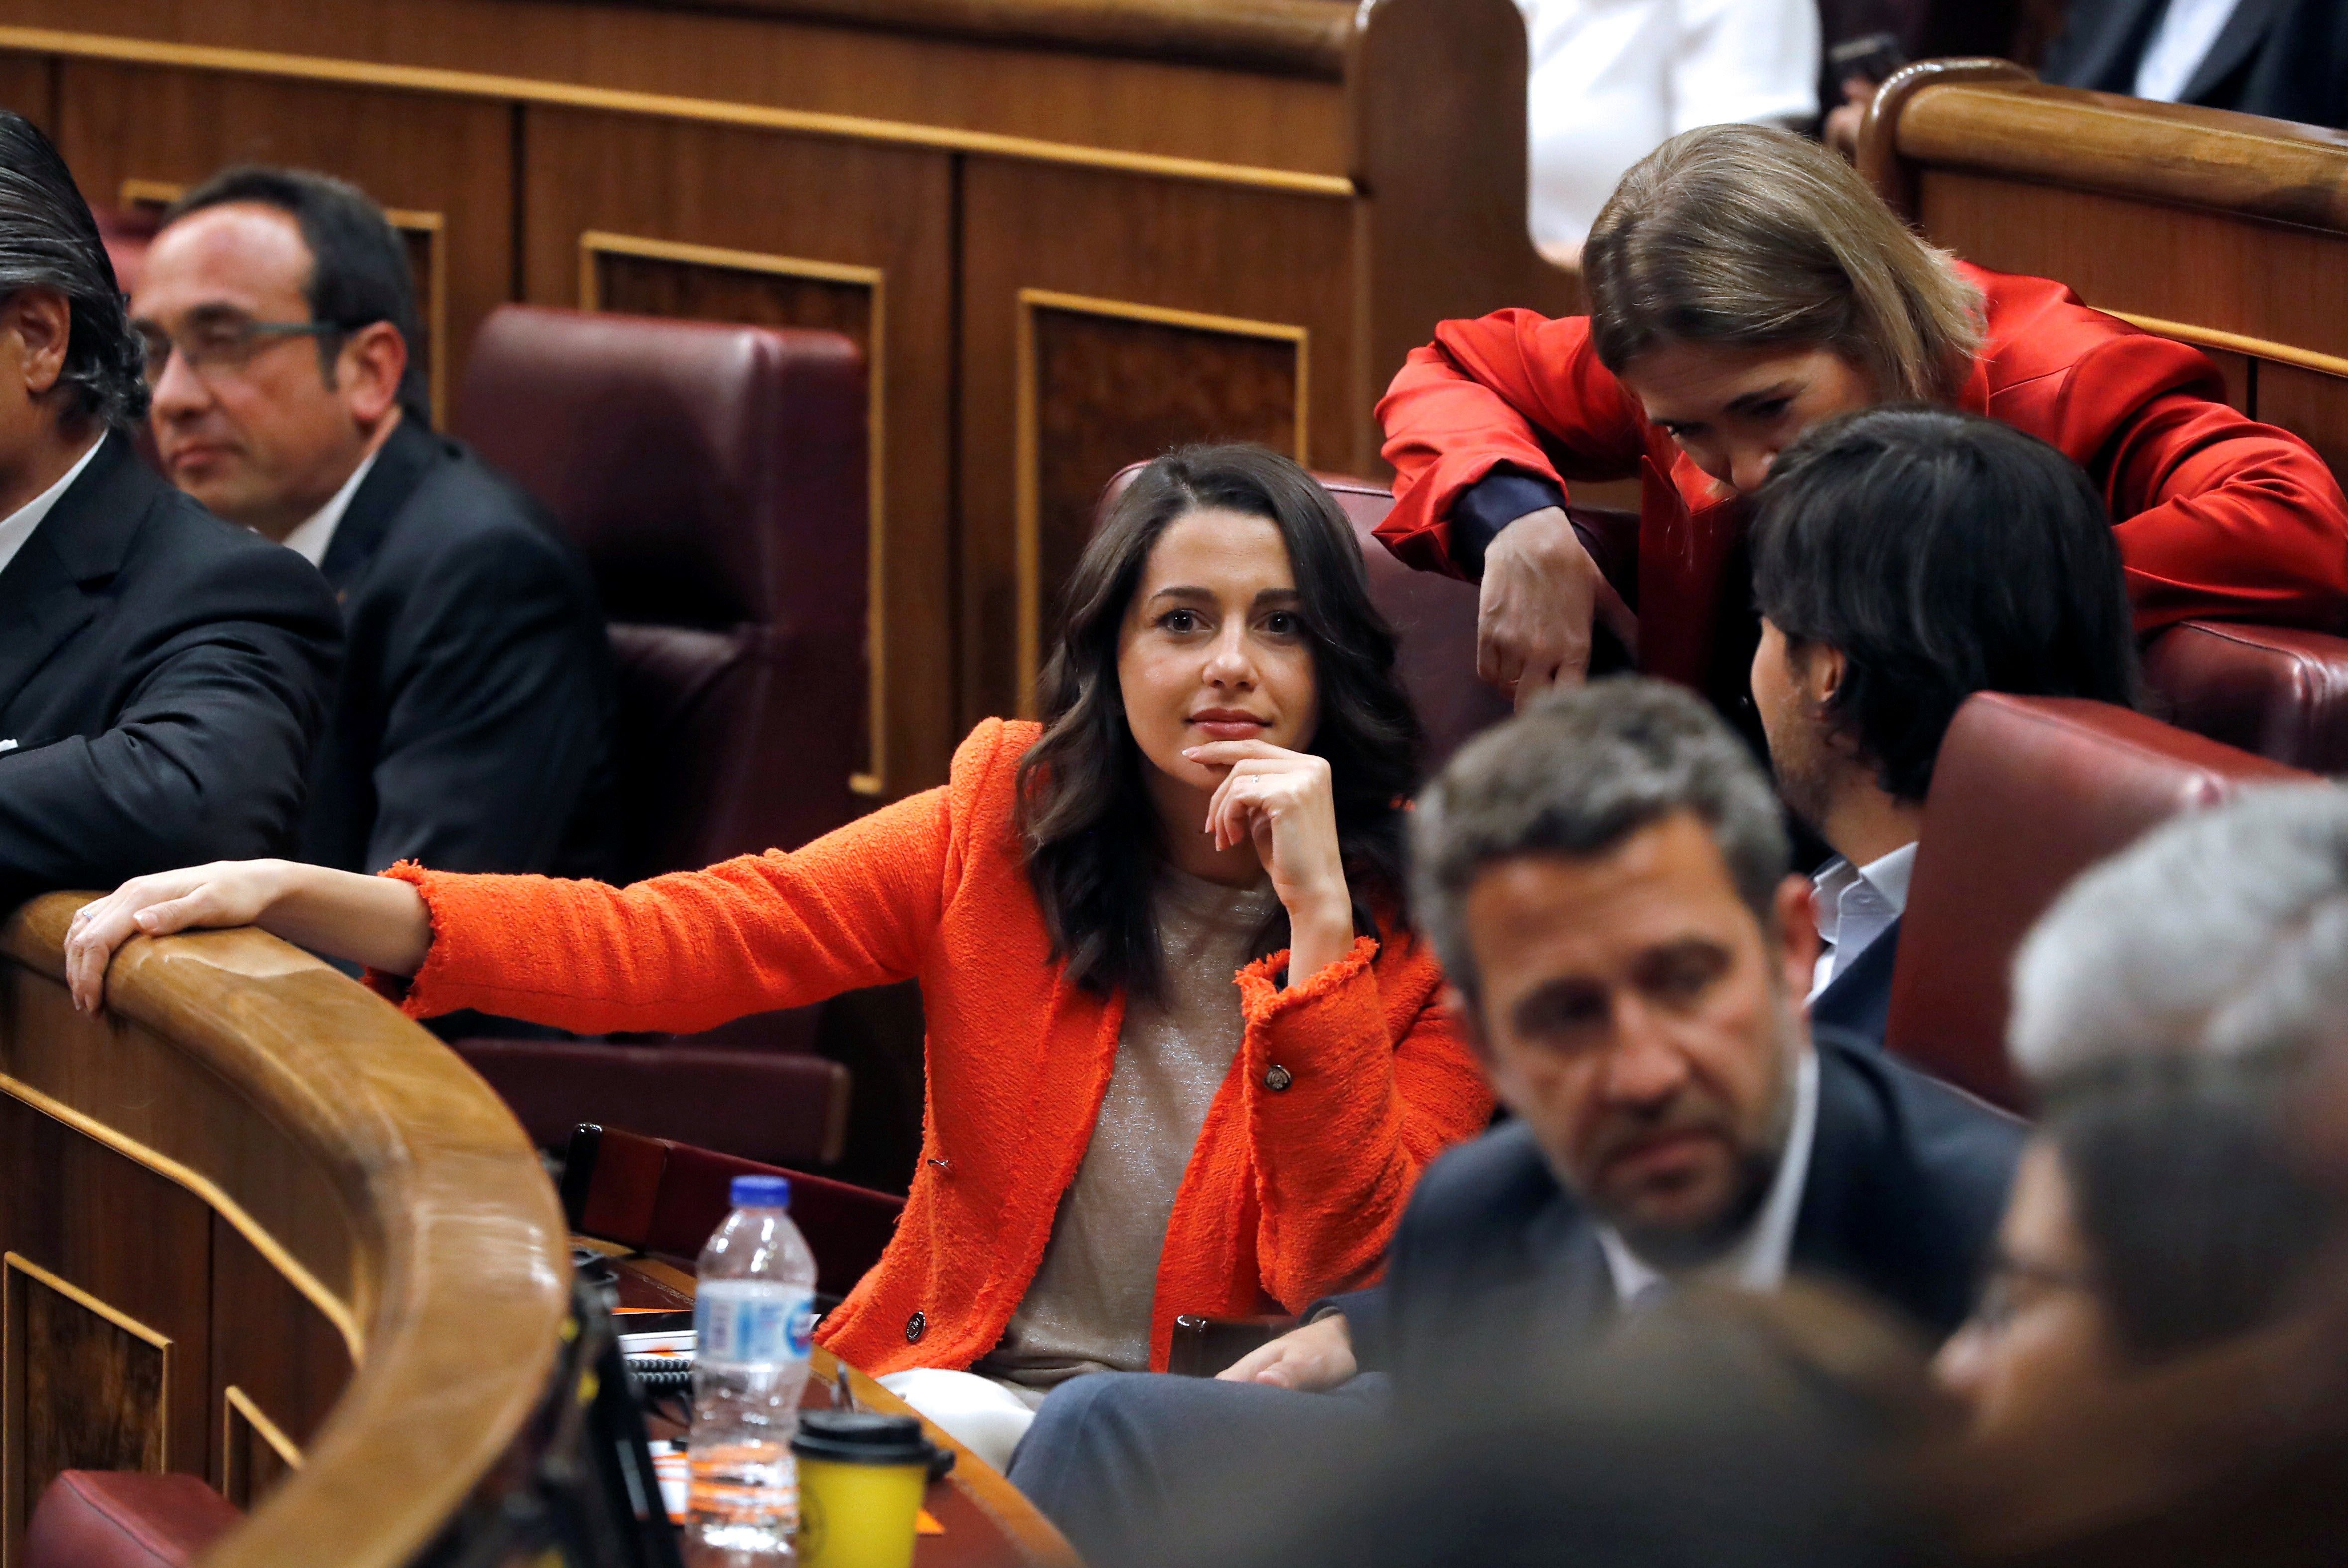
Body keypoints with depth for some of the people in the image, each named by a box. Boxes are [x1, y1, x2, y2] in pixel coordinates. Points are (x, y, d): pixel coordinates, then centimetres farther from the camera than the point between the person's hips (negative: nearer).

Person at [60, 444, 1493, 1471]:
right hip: (967, 1382, 3)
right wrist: (291, 899, -19)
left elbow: (1355, 1277, -13)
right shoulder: (1008, 820, 3)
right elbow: (673, 942, -7)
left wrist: (1319, 915, -21)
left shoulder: (1423, 912, -5)